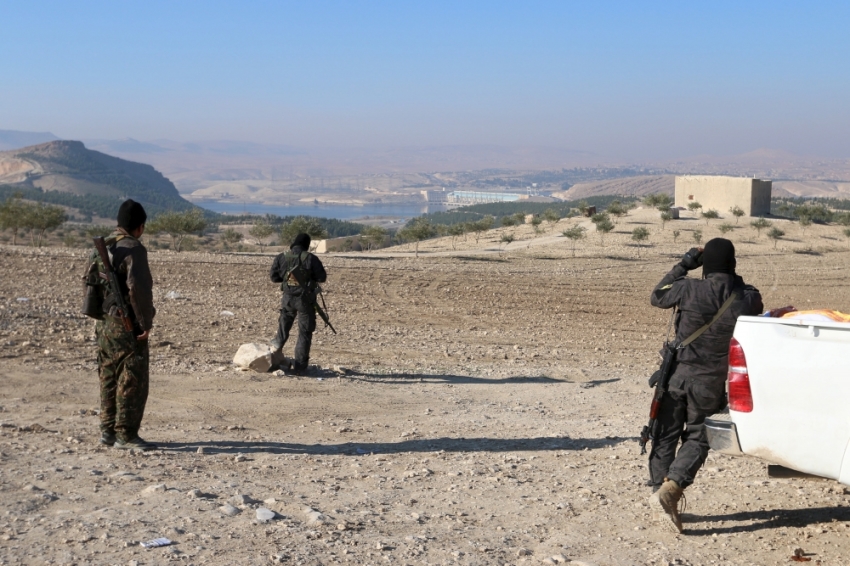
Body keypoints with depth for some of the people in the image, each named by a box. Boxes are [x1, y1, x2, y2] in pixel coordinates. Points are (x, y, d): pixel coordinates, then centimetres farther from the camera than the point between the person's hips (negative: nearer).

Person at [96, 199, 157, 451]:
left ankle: (108, 430, 21)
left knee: (109, 378, 15)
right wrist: (145, 322, -18)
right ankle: (126, 434, -1)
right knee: (133, 380, -3)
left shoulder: (104, 246, 11)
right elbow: (137, 287, -26)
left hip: (105, 323, 9)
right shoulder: (133, 249, -15)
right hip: (127, 326, -9)